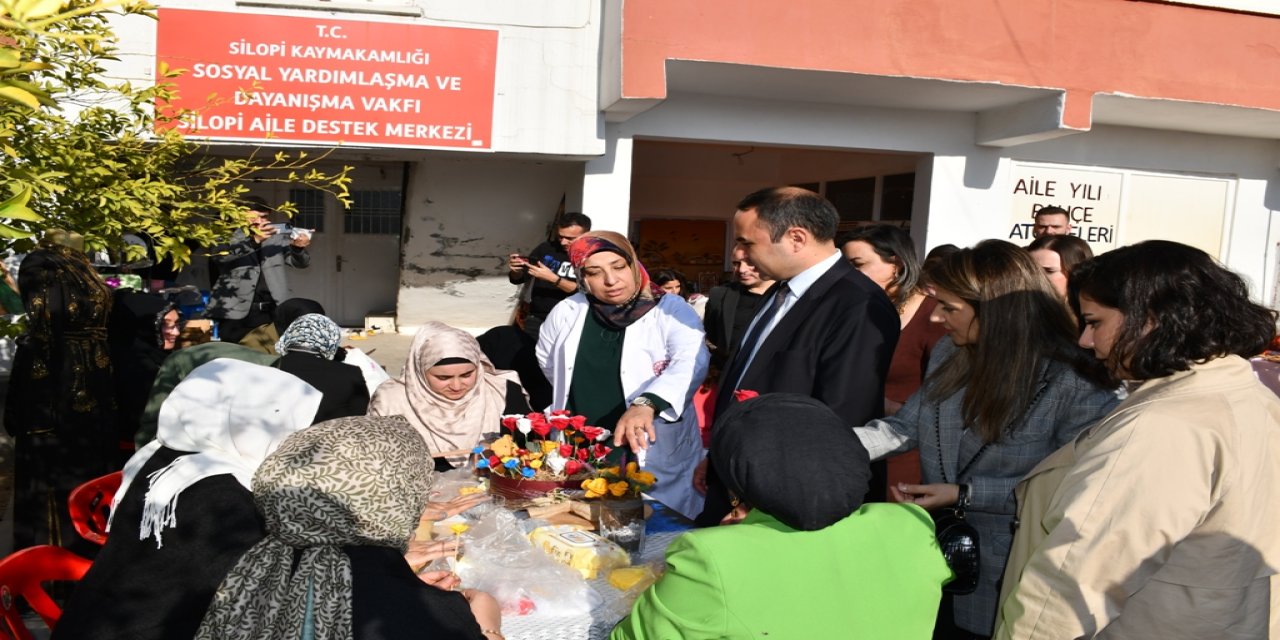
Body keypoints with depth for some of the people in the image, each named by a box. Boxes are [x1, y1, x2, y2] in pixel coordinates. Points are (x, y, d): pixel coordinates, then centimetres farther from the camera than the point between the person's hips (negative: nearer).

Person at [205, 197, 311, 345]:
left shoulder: (276, 235, 9)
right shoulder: (228, 236, 2)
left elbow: (299, 262, 9)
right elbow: (220, 256, -17)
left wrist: (298, 248, -15)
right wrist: (254, 240, -30)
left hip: (270, 312, 2)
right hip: (235, 312, -2)